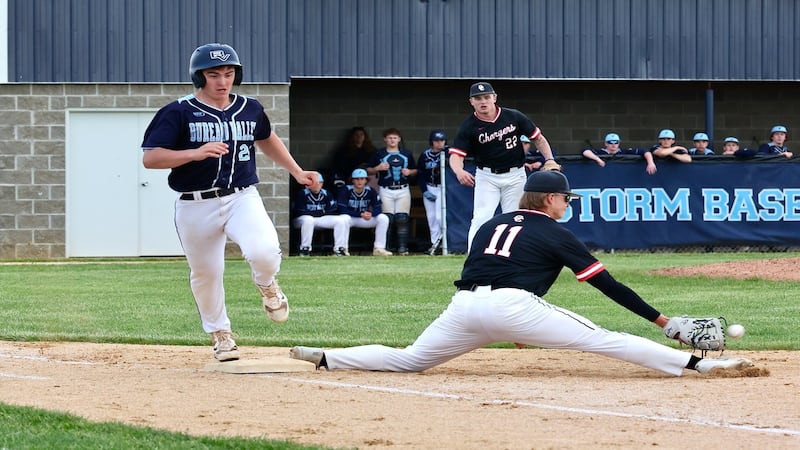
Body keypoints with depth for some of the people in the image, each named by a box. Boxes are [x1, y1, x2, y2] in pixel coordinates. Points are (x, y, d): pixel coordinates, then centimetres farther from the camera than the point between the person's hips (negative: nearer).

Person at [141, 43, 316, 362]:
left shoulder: (250, 109, 7)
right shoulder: (178, 113, -7)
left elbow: (267, 140, 29)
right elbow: (149, 158, -14)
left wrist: (297, 172, 25)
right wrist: (196, 153, -25)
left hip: (242, 198, 1)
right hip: (196, 206, -1)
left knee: (264, 252, -24)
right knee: (205, 273, 7)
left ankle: (267, 285, 12)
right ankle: (219, 333, 32)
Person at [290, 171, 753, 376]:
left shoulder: (491, 225, 28)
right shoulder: (556, 234, 11)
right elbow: (607, 283, 8)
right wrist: (661, 319, 10)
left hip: (464, 306, 5)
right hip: (511, 306, -5)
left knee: (409, 359, 17)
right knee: (602, 340, -7)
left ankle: (325, 358, 4)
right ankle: (697, 362, -13)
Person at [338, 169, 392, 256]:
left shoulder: (370, 191, -4)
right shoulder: (346, 191, -15)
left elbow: (378, 209, -8)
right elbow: (342, 210, -23)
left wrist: (371, 214, -33)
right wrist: (361, 214, -32)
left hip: (364, 221, 4)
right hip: (351, 218, -4)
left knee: (383, 218, -17)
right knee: (344, 218, -39)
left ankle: (379, 248, -18)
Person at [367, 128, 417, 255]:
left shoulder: (407, 153, 10)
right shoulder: (380, 154, 5)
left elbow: (415, 171, 17)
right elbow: (369, 171, 7)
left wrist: (409, 172, -4)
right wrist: (378, 168, -12)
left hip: (403, 190, 1)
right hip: (386, 191, -1)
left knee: (403, 219, -4)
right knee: (387, 219, -4)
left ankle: (402, 247, 0)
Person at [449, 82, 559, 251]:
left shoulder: (514, 117, -6)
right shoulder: (469, 126, -10)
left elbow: (538, 138, 4)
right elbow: (456, 154, -18)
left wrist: (549, 159, -11)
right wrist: (459, 172, -40)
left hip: (515, 175, 1)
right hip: (486, 177, -1)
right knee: (481, 219, -15)